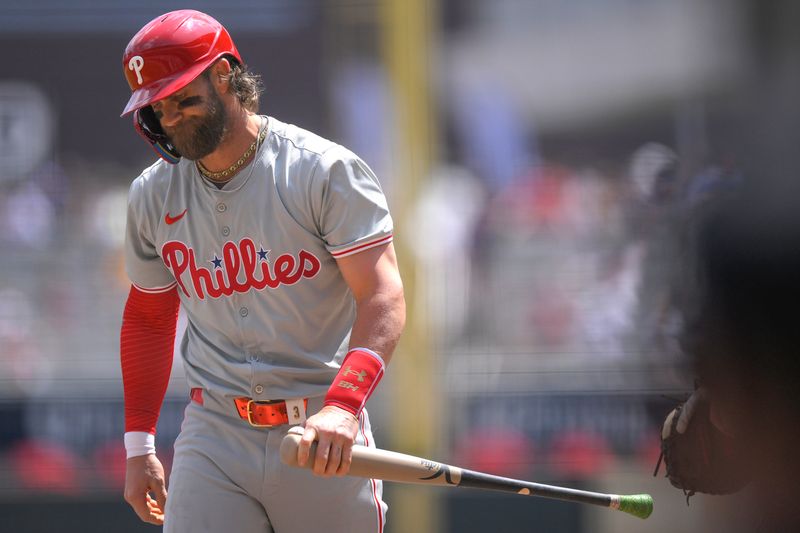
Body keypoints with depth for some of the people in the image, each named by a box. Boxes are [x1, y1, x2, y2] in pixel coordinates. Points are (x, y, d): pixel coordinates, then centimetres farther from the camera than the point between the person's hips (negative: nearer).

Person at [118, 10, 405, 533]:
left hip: (324, 435, -3)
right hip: (214, 437, 3)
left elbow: (383, 297, -14)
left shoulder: (326, 172, -7)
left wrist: (343, 405, -30)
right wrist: (139, 445, 16)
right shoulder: (153, 195, 9)